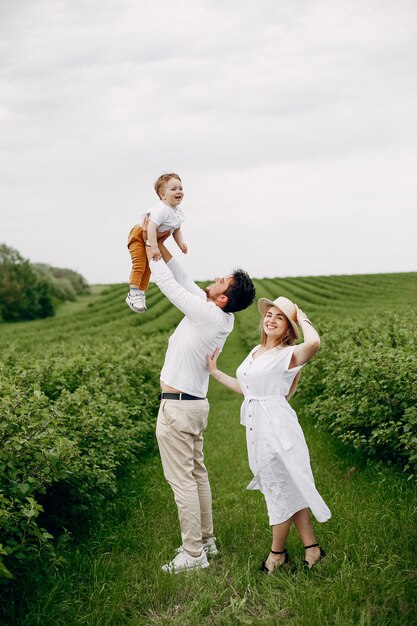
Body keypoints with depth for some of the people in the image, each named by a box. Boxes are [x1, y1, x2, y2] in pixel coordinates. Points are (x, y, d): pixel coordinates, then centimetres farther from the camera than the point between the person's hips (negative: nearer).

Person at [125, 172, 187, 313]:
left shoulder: (179, 212, -3)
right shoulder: (161, 210, -33)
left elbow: (176, 229, 10)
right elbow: (151, 227, -41)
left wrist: (181, 243, -5)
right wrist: (154, 248, -44)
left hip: (154, 239, 9)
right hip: (139, 235, -9)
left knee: (148, 267, 12)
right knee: (139, 264, -17)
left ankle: (141, 294, 20)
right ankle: (133, 294, -15)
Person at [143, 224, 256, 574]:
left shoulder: (206, 314, -21)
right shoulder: (224, 319, 4)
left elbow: (169, 283, -14)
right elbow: (184, 280, 10)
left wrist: (151, 248, 1)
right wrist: (160, 245, 8)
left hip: (177, 406, -9)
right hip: (195, 404, 9)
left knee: (182, 480, -4)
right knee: (197, 472, 17)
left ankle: (193, 555, 2)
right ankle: (206, 540, 27)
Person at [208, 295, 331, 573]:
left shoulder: (290, 355, -11)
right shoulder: (256, 352, 14)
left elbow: (314, 342, -33)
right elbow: (246, 388, 21)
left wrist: (302, 318, -15)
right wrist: (216, 373, 21)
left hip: (277, 427, -8)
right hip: (258, 428, 8)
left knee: (280, 488, 4)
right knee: (289, 489, 14)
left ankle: (277, 553, 21)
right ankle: (312, 548, 25)